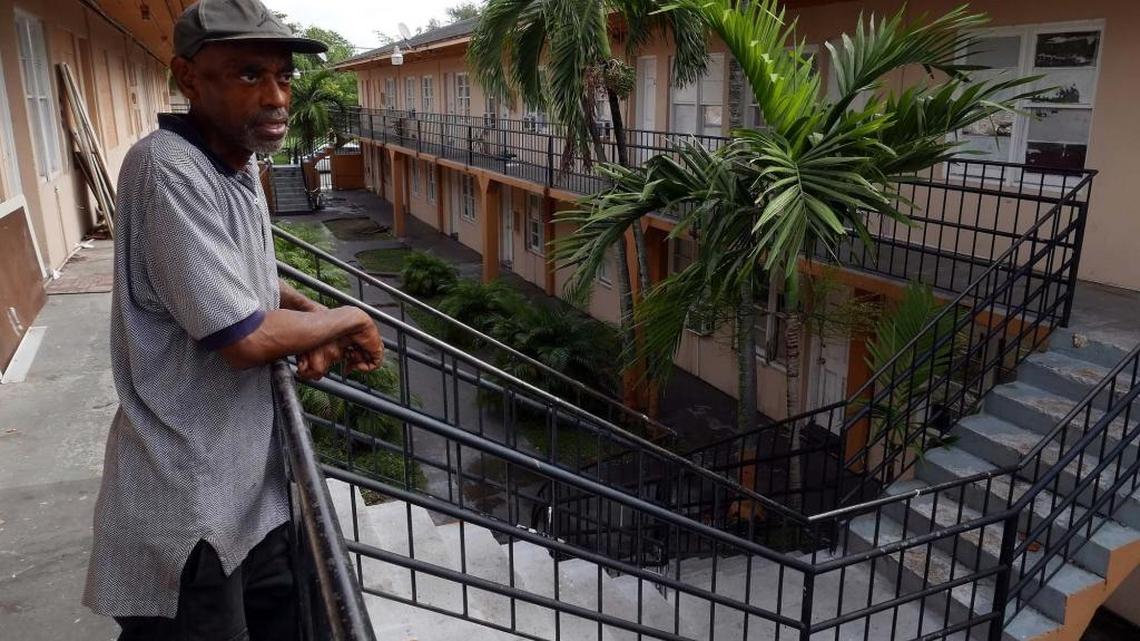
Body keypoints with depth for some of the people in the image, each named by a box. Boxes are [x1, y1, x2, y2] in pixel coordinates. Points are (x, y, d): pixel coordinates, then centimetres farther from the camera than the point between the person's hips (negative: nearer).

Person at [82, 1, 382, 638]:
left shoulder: (240, 162, 7)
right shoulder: (167, 169, -22)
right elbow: (246, 337, -25)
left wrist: (314, 321, 4)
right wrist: (348, 319, -9)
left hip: (252, 479, 9)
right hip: (187, 503, -8)